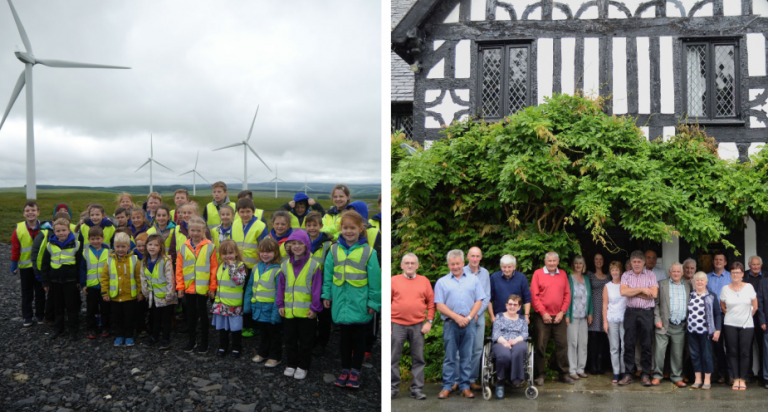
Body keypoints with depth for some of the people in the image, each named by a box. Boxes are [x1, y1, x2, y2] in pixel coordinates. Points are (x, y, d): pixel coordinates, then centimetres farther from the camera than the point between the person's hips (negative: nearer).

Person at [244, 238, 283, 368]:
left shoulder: (278, 269, -19)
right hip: (258, 309, 6)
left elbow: (279, 292, -20)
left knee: (274, 334, 11)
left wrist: (276, 311, -22)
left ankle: (275, 356, 24)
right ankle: (263, 353, 38)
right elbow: (250, 287, 9)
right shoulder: (256, 268, 3)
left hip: (271, 309, -6)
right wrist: (248, 304, 7)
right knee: (263, 333, 22)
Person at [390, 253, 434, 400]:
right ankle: (392, 388, 13)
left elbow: (431, 302, 8)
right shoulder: (393, 281, 4)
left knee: (418, 359, 5)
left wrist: (429, 322, 0)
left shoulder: (424, 281, 8)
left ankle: (417, 389, 14)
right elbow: (386, 303, 3)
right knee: (393, 359, 3)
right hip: (397, 325, -1)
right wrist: (387, 325, -3)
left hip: (418, 326, 1)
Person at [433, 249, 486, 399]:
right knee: (449, 357, 2)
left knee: (467, 356, 6)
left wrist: (469, 317, -8)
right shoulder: (442, 282, 6)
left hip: (469, 323, 1)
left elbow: (478, 301, 6)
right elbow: (439, 305, -1)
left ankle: (465, 386, 13)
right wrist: (457, 317, -10)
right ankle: (447, 386, 10)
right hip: (450, 323, -1)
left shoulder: (473, 280, 11)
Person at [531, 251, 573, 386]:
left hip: (559, 316, 3)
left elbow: (567, 295, 8)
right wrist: (543, 313, -9)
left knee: (562, 344, 5)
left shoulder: (563, 274, 10)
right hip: (542, 316, -3)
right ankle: (540, 375, 9)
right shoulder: (538, 273, 0)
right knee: (540, 346, 1)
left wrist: (562, 312, -2)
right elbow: (534, 295, -5)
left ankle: (563, 373, 17)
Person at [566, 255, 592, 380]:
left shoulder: (586, 279, 14)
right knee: (573, 343, -6)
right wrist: (567, 315, -13)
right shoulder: (569, 278, -3)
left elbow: (589, 297, 16)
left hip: (584, 317, 5)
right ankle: (572, 370, 1)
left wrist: (590, 313, 8)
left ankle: (581, 368, 16)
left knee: (583, 343, 6)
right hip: (573, 316, -5)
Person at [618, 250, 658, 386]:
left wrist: (632, 292, -7)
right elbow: (623, 292, -9)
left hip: (647, 313, -1)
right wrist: (642, 289, -11)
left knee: (646, 345, 3)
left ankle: (646, 375, 12)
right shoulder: (626, 275, 7)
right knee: (629, 344, 3)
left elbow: (653, 294, -10)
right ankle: (628, 374, 10)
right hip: (631, 312, 1)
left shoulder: (650, 275, 4)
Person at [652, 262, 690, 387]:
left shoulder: (688, 286, 13)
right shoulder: (662, 284, 5)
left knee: (678, 353, 8)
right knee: (659, 351, -3)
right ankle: (657, 376, 9)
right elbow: (656, 303, 2)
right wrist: (657, 319, -7)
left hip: (680, 326, 2)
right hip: (664, 325, -2)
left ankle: (677, 377, 19)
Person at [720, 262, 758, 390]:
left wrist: (747, 316, 11)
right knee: (733, 352, 2)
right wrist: (731, 315, 12)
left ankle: (743, 379, 9)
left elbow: (755, 306, 8)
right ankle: (736, 378, 10)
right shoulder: (725, 289, 0)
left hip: (747, 325, 0)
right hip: (730, 325, 1)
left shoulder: (749, 287, -2)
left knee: (744, 352, 0)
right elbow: (722, 306, 14)